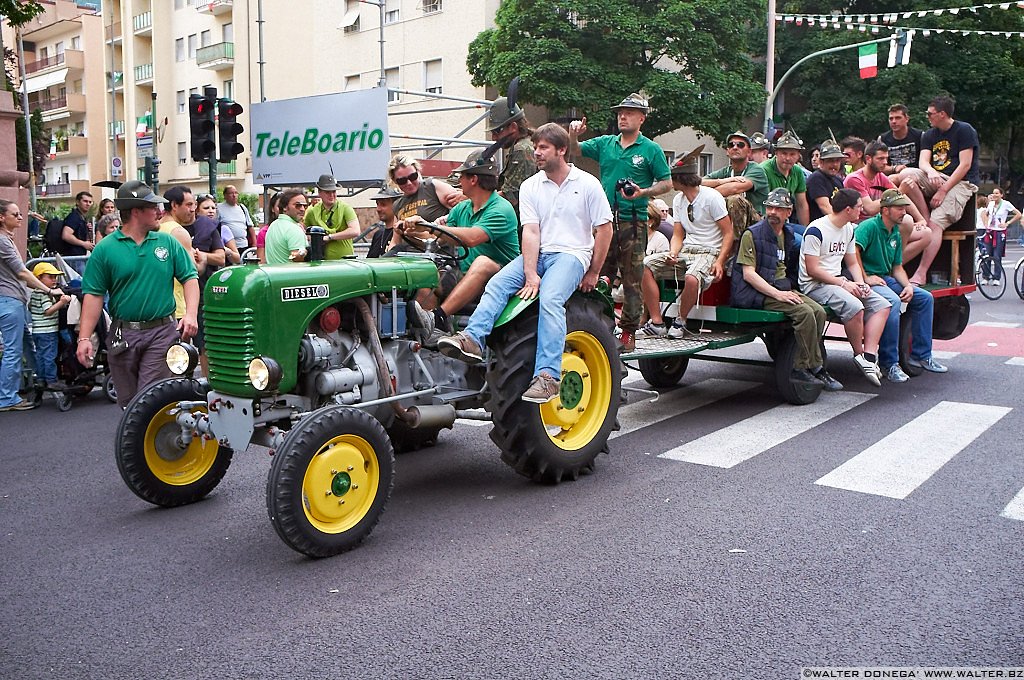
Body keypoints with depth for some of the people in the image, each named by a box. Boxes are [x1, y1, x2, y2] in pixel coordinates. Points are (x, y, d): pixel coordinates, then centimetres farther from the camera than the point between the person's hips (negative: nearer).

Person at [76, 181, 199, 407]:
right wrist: (84, 338, -9)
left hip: (162, 332, 0)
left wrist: (191, 314, -8)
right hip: (122, 336, 0)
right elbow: (94, 295, -2)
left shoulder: (168, 242, 7)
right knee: (128, 403, 11)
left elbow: (190, 278, 7)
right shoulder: (105, 249, 1)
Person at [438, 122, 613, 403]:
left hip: (572, 254, -4)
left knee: (550, 298, -32)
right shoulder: (530, 186, 9)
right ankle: (472, 339, -37)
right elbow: (530, 232, -2)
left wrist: (593, 273, 0)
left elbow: (604, 229, 4)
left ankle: (547, 375, -39)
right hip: (538, 254, 4)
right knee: (497, 283, -23)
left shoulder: (587, 184, 2)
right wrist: (530, 274, -15)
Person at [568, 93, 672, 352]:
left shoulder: (651, 149, 2)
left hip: (633, 221, -4)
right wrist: (573, 135, -6)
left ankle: (628, 332, 5)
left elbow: (667, 183, 4)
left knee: (632, 280, -1)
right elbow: (574, 151, 14)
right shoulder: (604, 143, 13)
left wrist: (642, 192, -13)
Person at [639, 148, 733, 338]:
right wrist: (673, 254, -8)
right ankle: (656, 322, -18)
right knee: (645, 265, -15)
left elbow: (728, 233, -8)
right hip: (685, 251, 7)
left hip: (709, 252, -7)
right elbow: (678, 235, 15)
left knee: (692, 279, -39)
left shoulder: (712, 197, -7)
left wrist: (719, 262, -20)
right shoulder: (678, 200, 15)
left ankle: (680, 321, -10)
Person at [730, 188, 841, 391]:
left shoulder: (789, 235, 16)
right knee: (804, 312, -24)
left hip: (782, 289, 7)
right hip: (757, 293, -7)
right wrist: (777, 294, -21)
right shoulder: (752, 234, -6)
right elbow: (748, 274, -14)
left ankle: (801, 367, -9)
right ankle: (815, 368, -13)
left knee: (818, 311, -14)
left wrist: (788, 290, 10)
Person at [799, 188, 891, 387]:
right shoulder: (816, 230, -13)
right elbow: (812, 270, -16)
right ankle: (859, 354, -10)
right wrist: (843, 284, -17)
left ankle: (869, 356, -17)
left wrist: (860, 284, 0)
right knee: (855, 307, -32)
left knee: (882, 305, -6)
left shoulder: (849, 229, 15)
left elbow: (852, 263, 20)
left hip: (839, 280, 9)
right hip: (815, 285, -9)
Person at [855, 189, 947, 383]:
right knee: (893, 301, -34)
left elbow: (897, 267, 21)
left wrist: (908, 286, 2)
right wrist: (865, 278, -25)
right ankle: (888, 363, -27)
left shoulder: (895, 234, 17)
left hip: (886, 278, 10)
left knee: (924, 298, 6)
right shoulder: (869, 226, -12)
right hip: (868, 280, -10)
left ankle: (920, 355, 13)